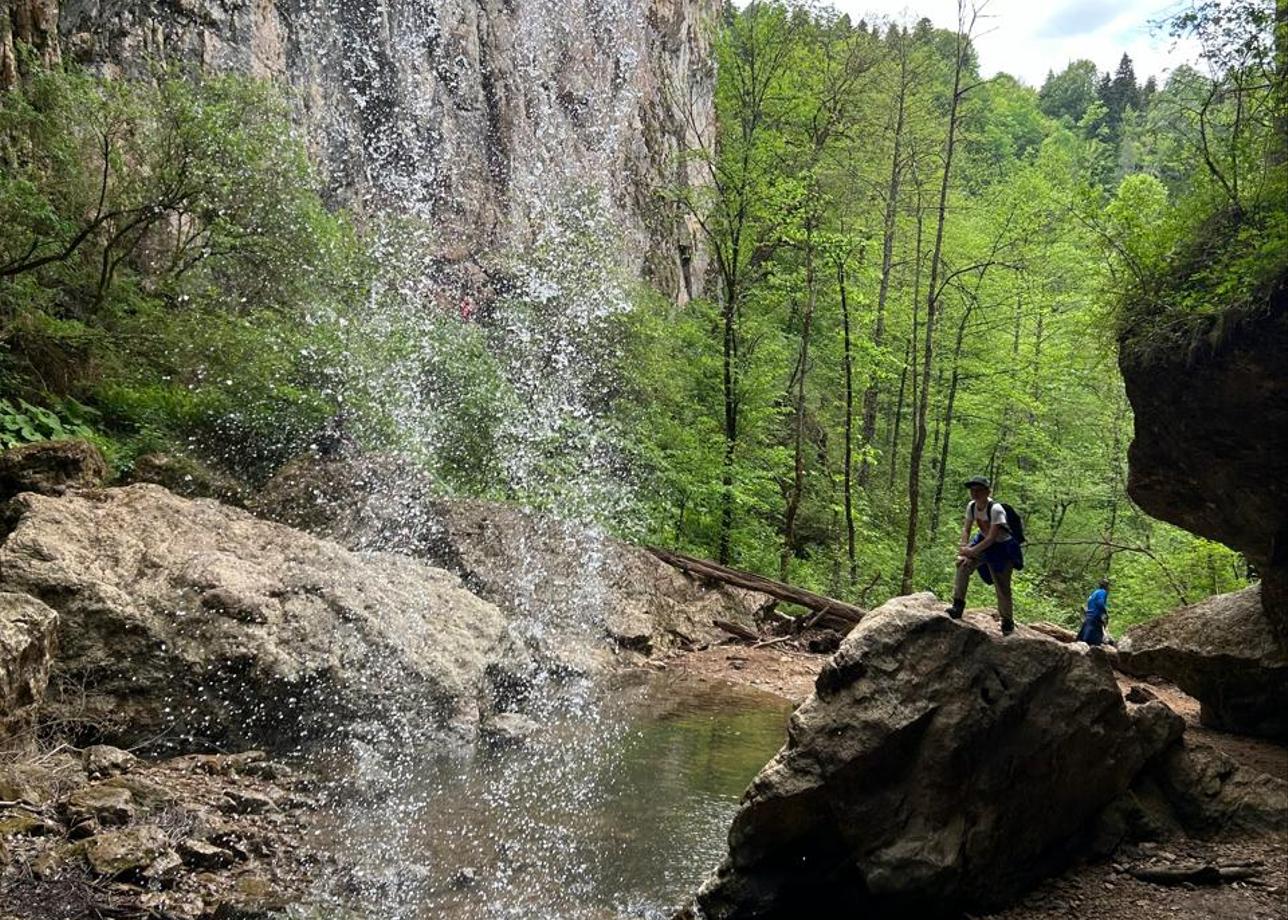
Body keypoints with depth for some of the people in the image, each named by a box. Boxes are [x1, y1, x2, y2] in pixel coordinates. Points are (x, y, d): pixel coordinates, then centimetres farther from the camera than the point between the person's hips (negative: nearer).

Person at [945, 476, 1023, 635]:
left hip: (1002, 547, -6)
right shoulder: (971, 507, -9)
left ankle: (1007, 621, 18)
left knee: (1002, 586, -3)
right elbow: (966, 530, -2)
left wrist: (971, 551, -31)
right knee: (963, 564, -16)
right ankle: (958, 605, -10)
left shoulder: (996, 509, -29)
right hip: (984, 542, 6)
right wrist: (964, 551, -17)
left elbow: (992, 538, -30)